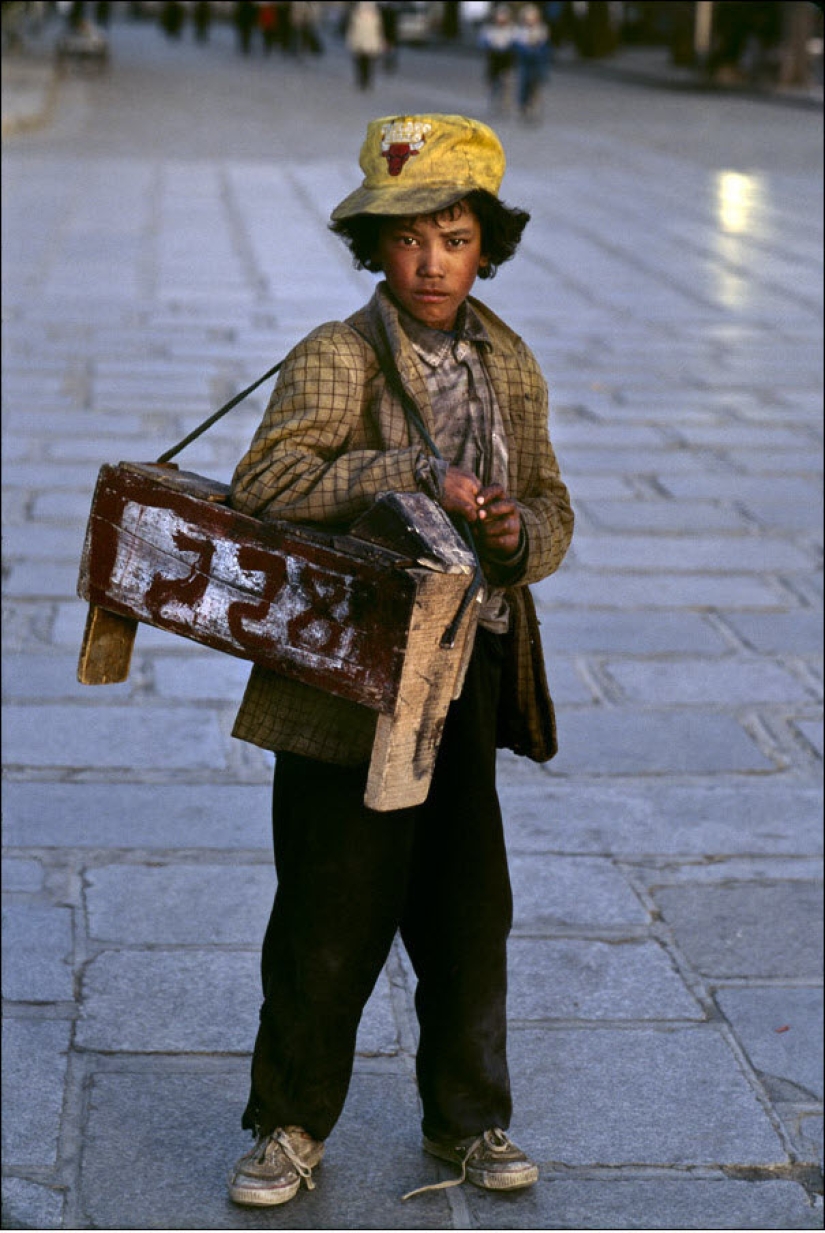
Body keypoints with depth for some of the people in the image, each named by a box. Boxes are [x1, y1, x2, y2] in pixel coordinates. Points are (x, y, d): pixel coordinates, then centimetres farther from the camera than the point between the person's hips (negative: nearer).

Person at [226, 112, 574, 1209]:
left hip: (472, 678, 5)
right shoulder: (335, 361, -10)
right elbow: (264, 484, -25)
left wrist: (517, 535, -10)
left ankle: (469, 1119, 30)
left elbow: (553, 510, 13)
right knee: (332, 915, 3)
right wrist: (416, 472, -29)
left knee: (468, 910, 12)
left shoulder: (510, 367, 8)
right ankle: (292, 1125, 22)